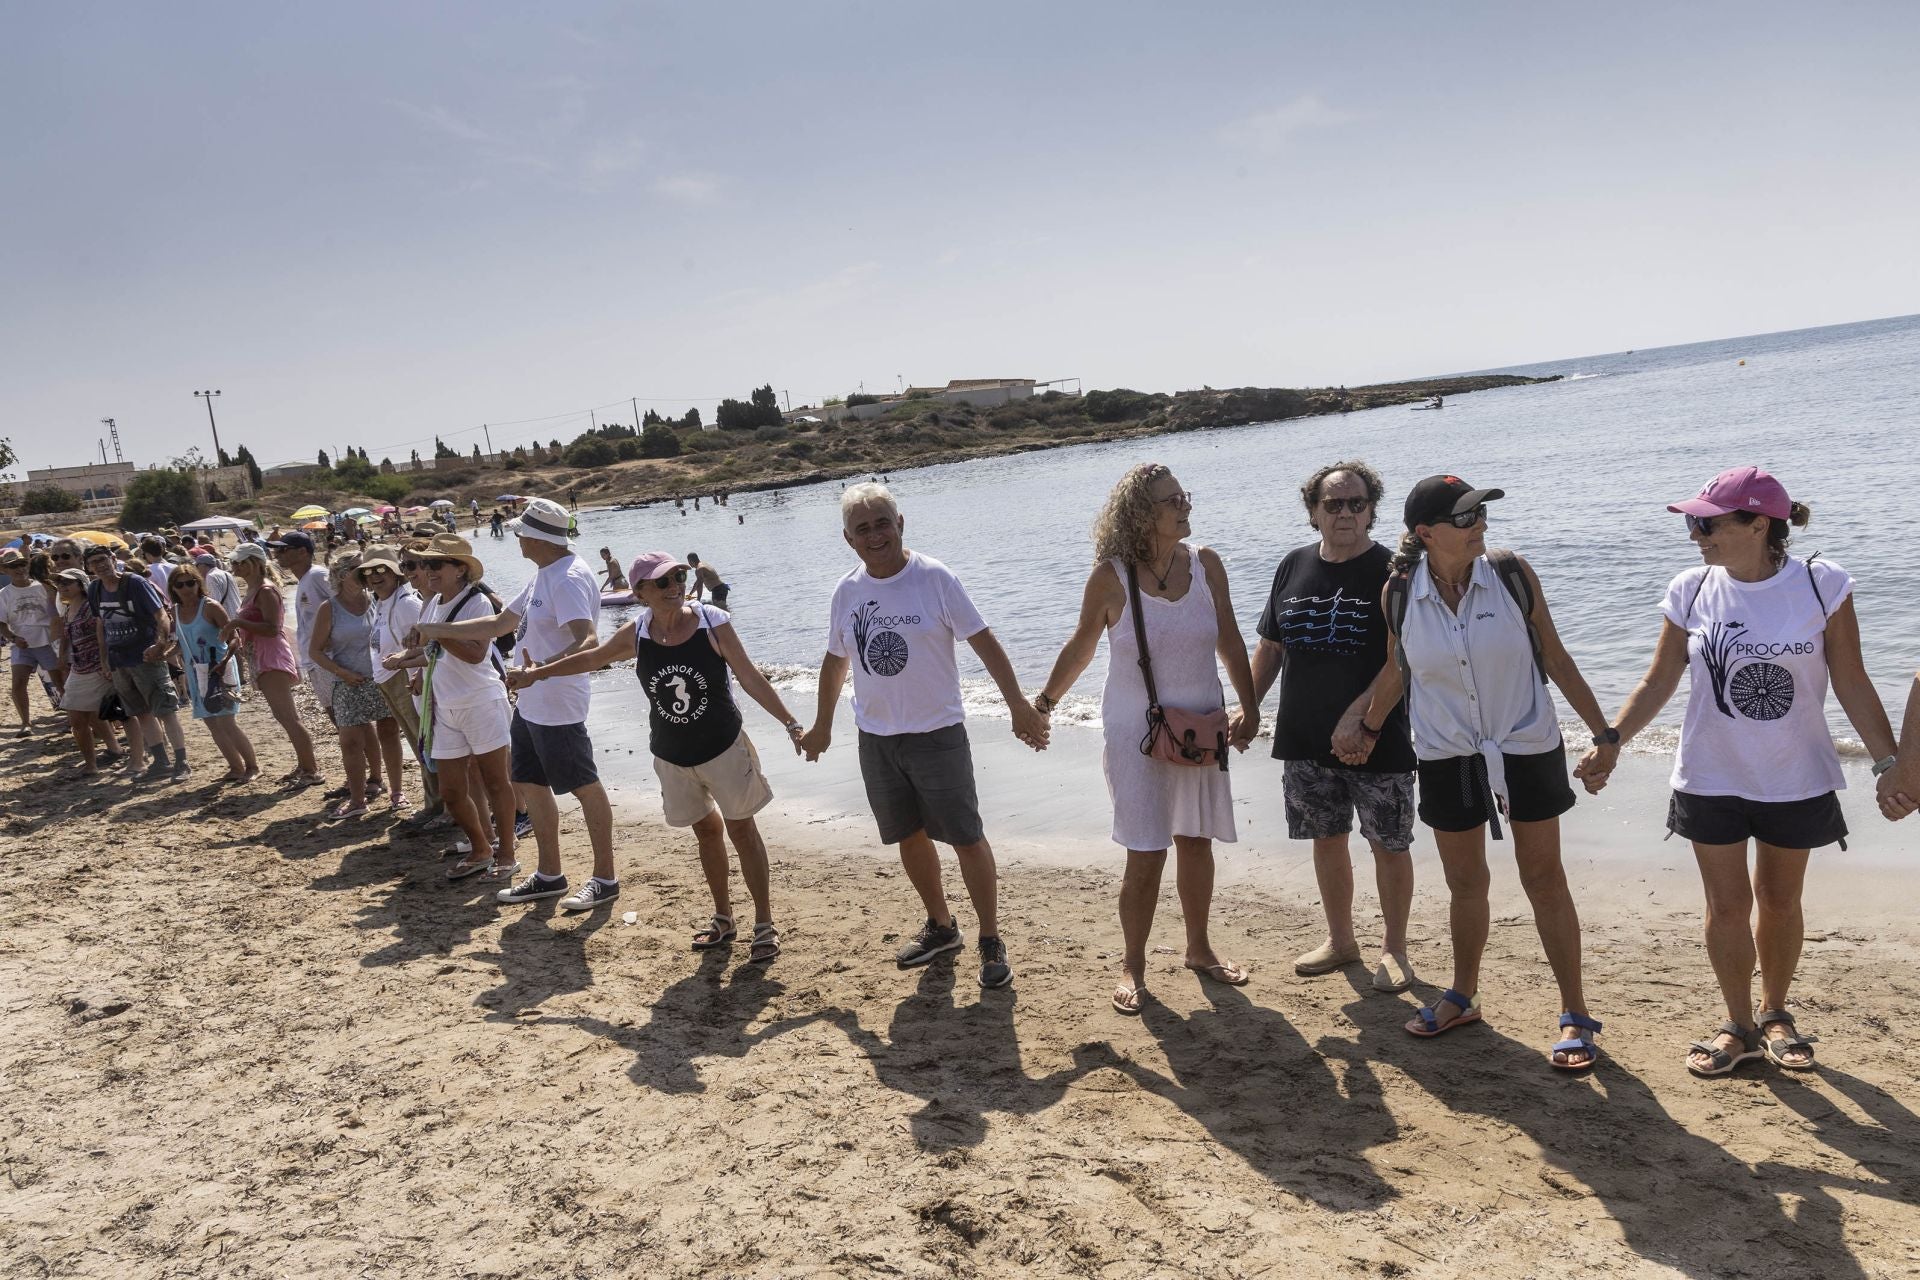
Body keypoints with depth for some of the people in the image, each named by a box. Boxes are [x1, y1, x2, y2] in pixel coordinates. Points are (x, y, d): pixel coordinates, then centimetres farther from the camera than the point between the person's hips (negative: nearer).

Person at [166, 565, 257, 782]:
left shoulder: (210, 607, -11)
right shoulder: (176, 612, 7)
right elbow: (179, 642, 20)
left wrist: (225, 662, -26)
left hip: (218, 671, -7)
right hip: (196, 674, 7)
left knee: (226, 722, -11)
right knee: (212, 725, 7)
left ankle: (252, 766, 1)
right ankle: (236, 768, 17)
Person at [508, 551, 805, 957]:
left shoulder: (713, 623, -16)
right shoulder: (636, 634, -7)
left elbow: (750, 678, -12)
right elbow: (593, 657, 12)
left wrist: (790, 723, -15)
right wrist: (536, 674, 21)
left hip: (723, 747, -3)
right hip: (672, 756, 3)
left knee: (742, 830, 2)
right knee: (706, 831, 15)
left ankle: (764, 925, 9)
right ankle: (723, 919, 28)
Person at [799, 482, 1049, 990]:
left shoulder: (934, 578, -11)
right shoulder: (847, 591, 2)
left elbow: (984, 642, -11)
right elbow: (835, 660, 15)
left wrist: (1019, 706, -17)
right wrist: (822, 726, 21)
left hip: (936, 733, -4)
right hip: (875, 738, 5)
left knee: (967, 838, -2)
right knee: (910, 836, 14)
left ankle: (991, 942, 11)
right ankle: (941, 927, 32)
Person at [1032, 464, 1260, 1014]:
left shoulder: (1205, 564, -3)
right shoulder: (1111, 577, -12)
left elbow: (1230, 641, 6)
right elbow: (1082, 645, 2)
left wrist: (1249, 706, 2)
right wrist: (1044, 702, 9)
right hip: (1136, 731, -3)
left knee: (1196, 843, 15)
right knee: (1146, 855, -3)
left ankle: (1199, 948, 34)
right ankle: (1133, 965, 16)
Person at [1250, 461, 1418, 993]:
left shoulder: (1391, 571, -9)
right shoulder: (1294, 567, 6)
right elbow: (1270, 646, 14)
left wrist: (1358, 719, -23)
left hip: (1376, 742, -4)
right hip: (1305, 740, 5)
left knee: (1388, 844, 5)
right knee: (1326, 838, 15)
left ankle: (1394, 949, 22)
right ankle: (1340, 940, 32)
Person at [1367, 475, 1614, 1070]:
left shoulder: (1511, 574, -12)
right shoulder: (1399, 594, -9)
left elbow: (1554, 657, -3)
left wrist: (1602, 732, -1)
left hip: (1527, 747, -1)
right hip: (1447, 757, 2)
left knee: (1543, 877, 5)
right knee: (1465, 882, 14)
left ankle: (1575, 1013, 16)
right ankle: (1462, 997, 34)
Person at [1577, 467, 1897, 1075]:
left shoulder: (1822, 585, -10)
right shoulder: (1691, 591, -7)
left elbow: (1852, 684, -5)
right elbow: (1660, 680, -1)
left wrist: (1891, 761, -9)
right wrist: (1611, 743, -11)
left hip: (1797, 780, 0)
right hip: (1713, 779, 1)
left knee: (1780, 901, 15)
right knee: (1727, 904, 7)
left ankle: (1774, 1013, 35)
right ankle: (1739, 1025, 24)